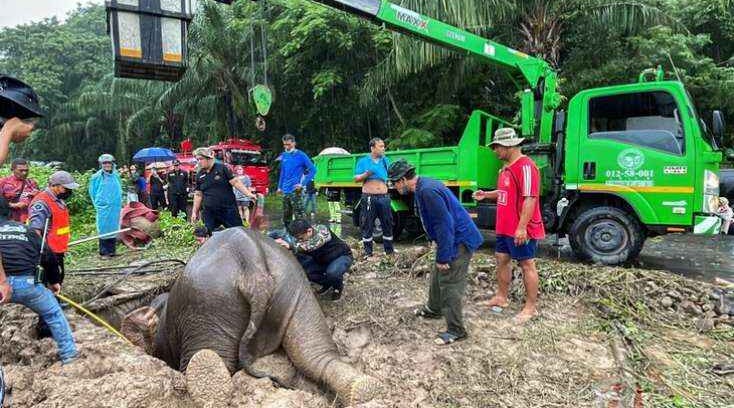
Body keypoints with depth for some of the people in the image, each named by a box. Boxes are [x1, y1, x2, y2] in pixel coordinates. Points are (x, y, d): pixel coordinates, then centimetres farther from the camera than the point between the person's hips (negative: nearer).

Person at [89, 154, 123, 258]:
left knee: (114, 228, 9)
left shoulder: (116, 176, 8)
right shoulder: (97, 177, -3)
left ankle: (112, 250, 18)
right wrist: (98, 204, 2)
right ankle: (104, 252, 7)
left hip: (115, 207, 4)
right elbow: (92, 192, 4)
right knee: (103, 229, -1)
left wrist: (119, 202, 9)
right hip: (103, 208, -4)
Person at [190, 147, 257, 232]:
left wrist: (248, 193, -16)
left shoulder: (222, 168, -2)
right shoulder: (199, 175, 9)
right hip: (210, 213, 4)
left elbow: (235, 182, -7)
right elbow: (198, 195, 14)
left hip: (228, 209, -3)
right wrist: (195, 212, 11)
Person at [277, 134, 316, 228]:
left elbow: (313, 170, -9)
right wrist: (280, 187, 18)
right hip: (285, 191, 7)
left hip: (295, 191, -7)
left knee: (299, 215, -11)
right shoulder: (283, 156, 10)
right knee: (286, 215, 15)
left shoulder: (300, 155, -7)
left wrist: (303, 184, -14)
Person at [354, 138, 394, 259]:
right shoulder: (363, 161, 3)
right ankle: (368, 252, 11)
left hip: (384, 197, 3)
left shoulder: (386, 161, 11)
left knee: (387, 223, 7)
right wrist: (366, 174, -16)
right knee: (367, 225, 1)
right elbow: (356, 179, 2)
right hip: (369, 198, -3)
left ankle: (389, 250, 21)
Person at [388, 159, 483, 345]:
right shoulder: (423, 186, 7)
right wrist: (440, 247, 21)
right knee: (437, 276, 22)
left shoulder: (428, 191, -27)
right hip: (452, 238, 11)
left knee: (449, 284, -5)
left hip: (459, 241, -11)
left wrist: (443, 257, -23)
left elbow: (445, 225, -28)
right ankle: (433, 309, 42)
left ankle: (456, 330, 7)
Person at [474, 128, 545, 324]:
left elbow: (530, 198, -23)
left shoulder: (525, 166, -18)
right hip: (505, 227, 10)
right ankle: (501, 297, 31)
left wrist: (522, 227, -25)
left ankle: (531, 307, 14)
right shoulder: (507, 167, 13)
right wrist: (487, 194, 8)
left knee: (527, 265, 2)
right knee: (502, 259, 16)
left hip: (522, 230, -10)